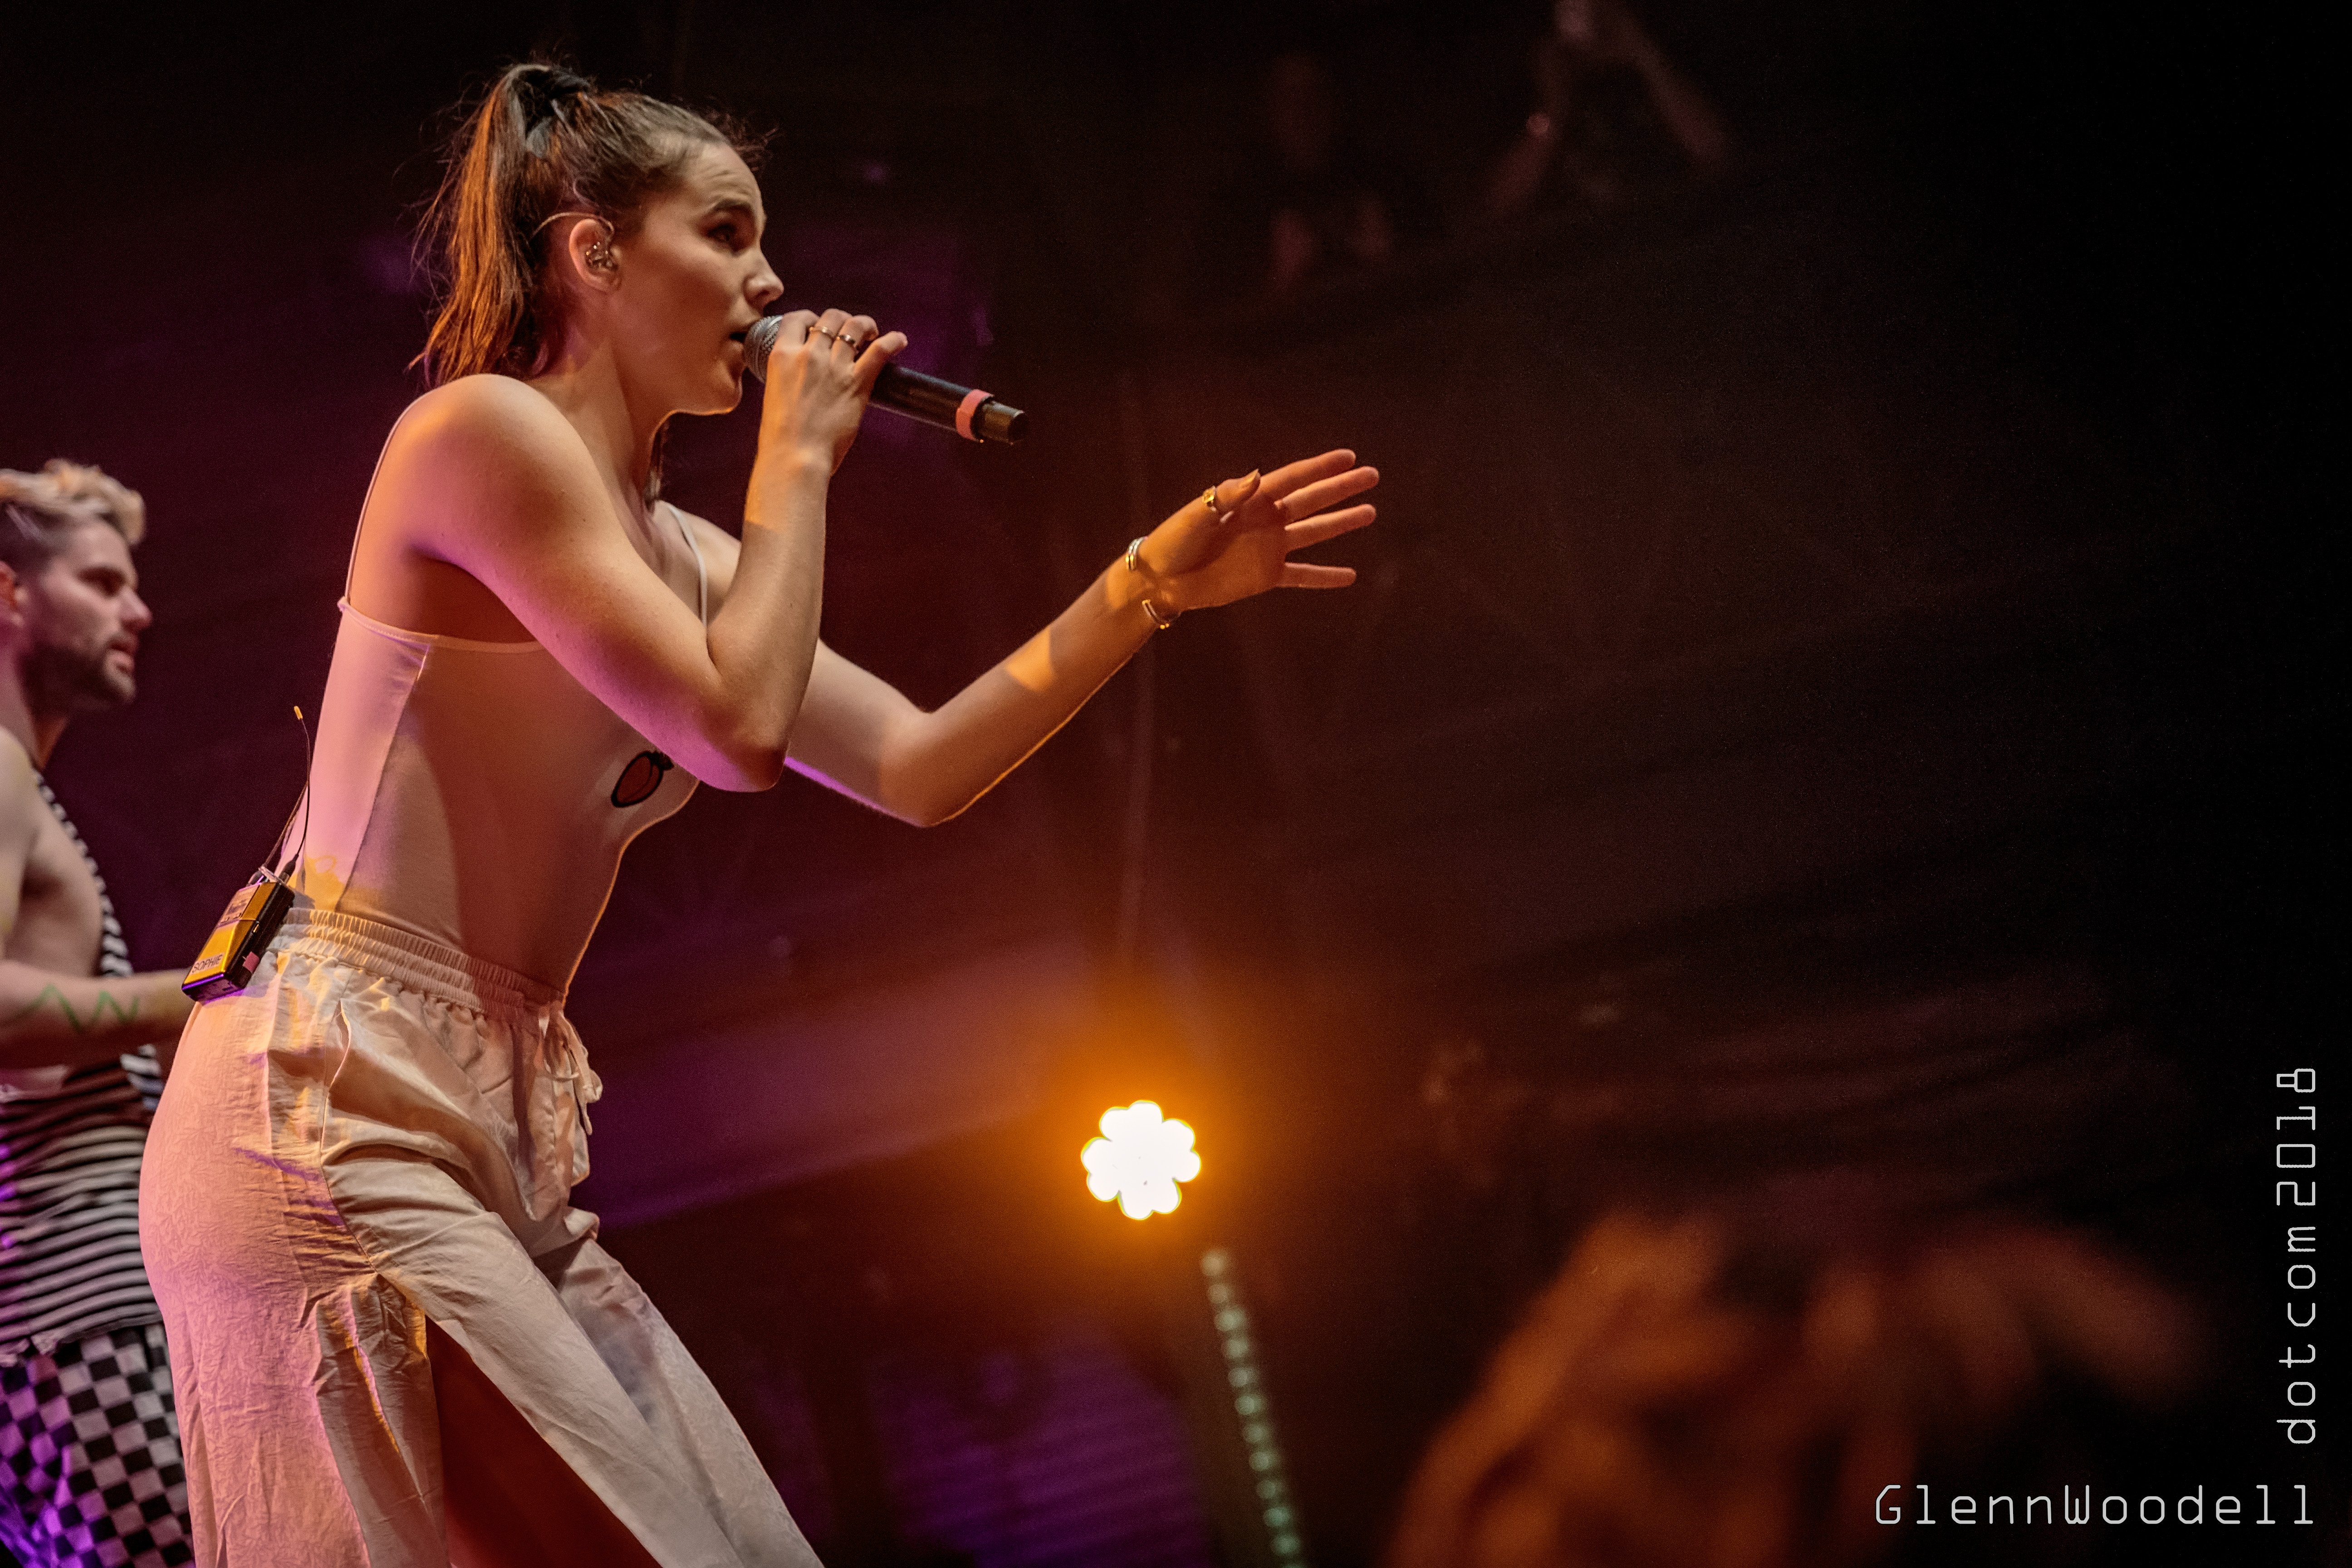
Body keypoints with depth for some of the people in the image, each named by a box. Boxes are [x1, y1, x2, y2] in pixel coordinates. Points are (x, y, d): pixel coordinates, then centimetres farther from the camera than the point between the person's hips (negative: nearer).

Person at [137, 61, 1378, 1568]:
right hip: (331, 1125, -9)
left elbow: (919, 766, 17)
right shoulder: (480, 428, -9)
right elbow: (739, 726, -16)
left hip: (490, 1145, 9)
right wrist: (800, 458, -2)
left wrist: (1157, 580, 14)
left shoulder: (675, 551, 18)